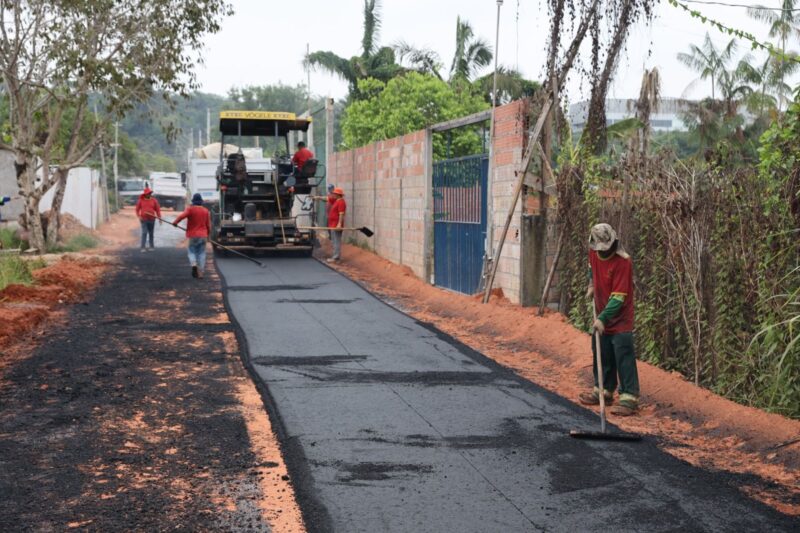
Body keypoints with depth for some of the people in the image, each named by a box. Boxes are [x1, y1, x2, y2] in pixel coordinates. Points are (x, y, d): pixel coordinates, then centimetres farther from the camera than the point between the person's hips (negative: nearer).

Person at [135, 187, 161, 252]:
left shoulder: (154, 200, 1)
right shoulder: (141, 200, 0)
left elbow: (157, 209, 1)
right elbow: (137, 209, 5)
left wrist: (159, 218, -5)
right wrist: (139, 216, -8)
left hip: (152, 220, 1)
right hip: (144, 220, -1)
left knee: (151, 233, 9)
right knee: (144, 233, -9)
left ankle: (152, 246, 19)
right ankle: (143, 247, -9)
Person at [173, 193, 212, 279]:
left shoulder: (190, 209, -7)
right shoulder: (206, 211, 5)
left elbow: (182, 216, -22)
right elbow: (208, 225, 7)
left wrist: (175, 222, -7)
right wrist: (207, 234, 22)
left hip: (193, 235, -3)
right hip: (203, 235, 3)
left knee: (191, 251, 8)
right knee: (201, 253, 7)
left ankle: (194, 264, -20)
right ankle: (200, 272, 4)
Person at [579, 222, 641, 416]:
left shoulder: (623, 261, -24)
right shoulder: (593, 252, -3)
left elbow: (618, 297, -25)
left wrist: (603, 318, -29)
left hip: (620, 317, -7)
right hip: (601, 315, 7)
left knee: (623, 356, -9)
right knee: (602, 353, 15)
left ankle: (629, 398, -8)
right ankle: (604, 391, 29)